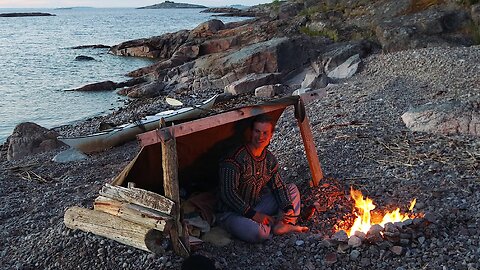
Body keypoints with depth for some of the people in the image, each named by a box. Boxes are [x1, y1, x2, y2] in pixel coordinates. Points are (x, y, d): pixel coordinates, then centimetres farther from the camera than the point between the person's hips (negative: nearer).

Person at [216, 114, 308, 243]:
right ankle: (275, 221, -2)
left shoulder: (269, 159, 2)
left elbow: (278, 186, 5)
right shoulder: (235, 158, -23)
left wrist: (289, 208, -14)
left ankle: (282, 225, -15)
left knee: (292, 188, 5)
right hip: (232, 212, -7)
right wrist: (253, 215, -26)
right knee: (258, 233, -36)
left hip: (257, 206, 7)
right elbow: (228, 194, -25)